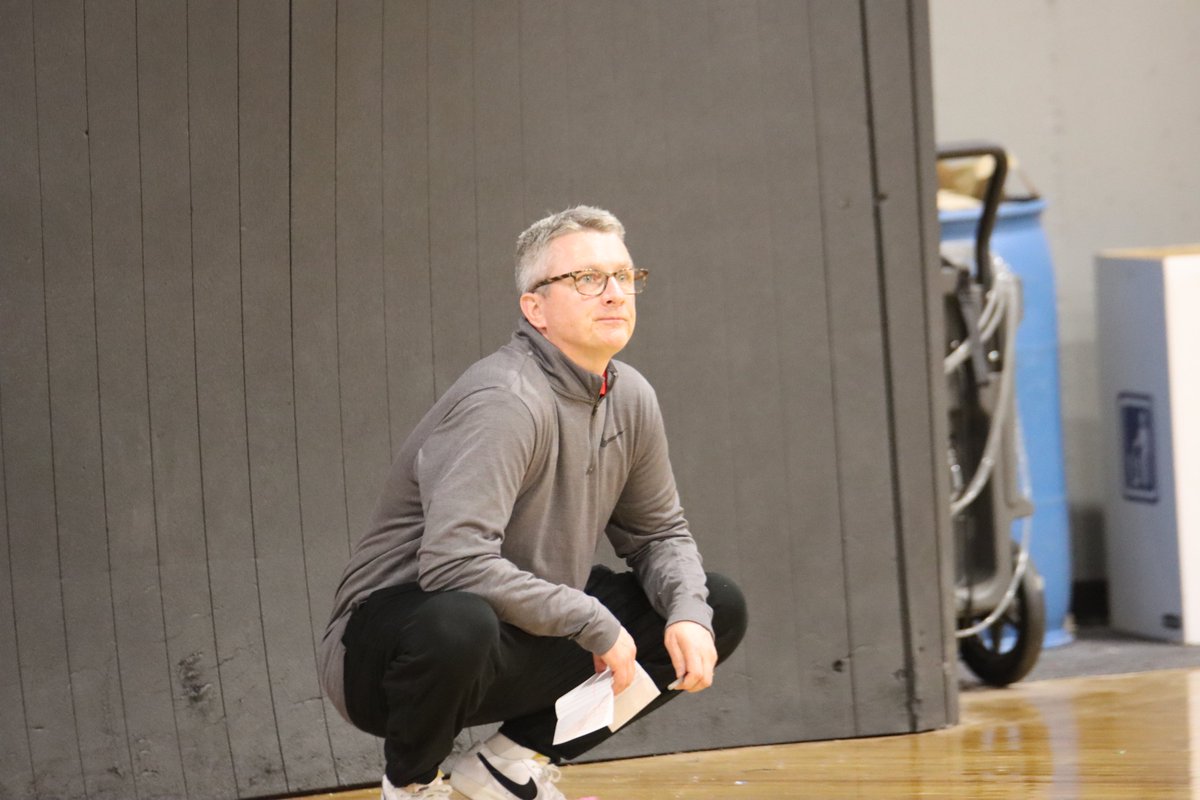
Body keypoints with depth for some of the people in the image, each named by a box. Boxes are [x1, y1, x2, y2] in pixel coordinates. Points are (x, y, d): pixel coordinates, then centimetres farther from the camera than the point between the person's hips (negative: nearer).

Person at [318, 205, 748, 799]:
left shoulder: (630, 400, 3)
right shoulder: (504, 402, -24)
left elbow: (660, 533, 16)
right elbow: (453, 560, -36)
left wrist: (689, 614, -7)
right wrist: (594, 622, -28)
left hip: (521, 649, 8)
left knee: (719, 609, 3)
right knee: (457, 622, -43)